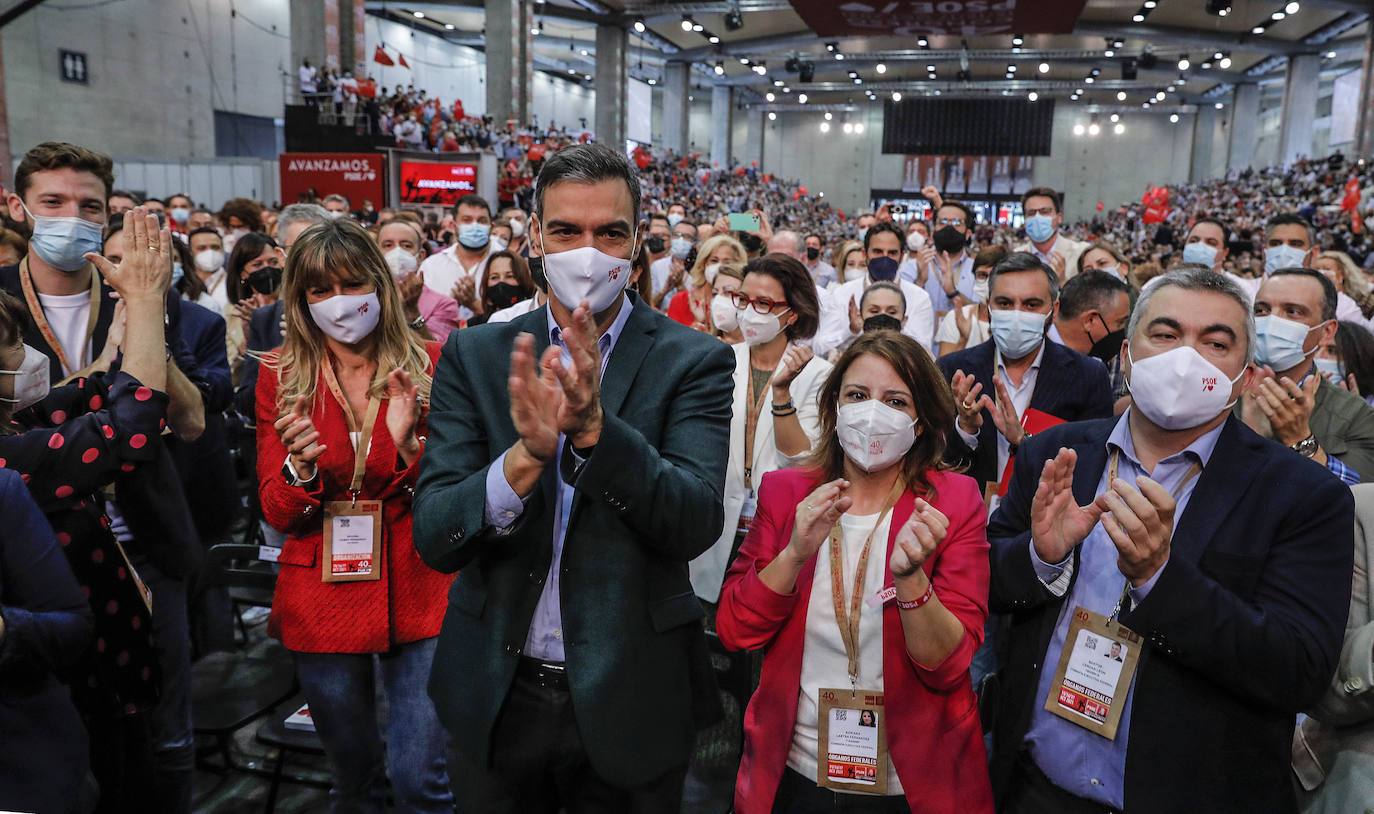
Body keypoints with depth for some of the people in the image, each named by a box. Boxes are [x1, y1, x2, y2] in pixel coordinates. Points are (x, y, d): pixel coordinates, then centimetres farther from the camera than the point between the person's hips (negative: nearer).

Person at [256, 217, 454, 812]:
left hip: (419, 597, -1)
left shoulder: (428, 365, -3)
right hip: (321, 604, 2)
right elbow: (277, 514, -1)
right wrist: (300, 467, -22)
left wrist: (409, 444, -23)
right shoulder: (280, 377, 1)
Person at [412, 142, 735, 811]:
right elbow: (433, 539, -11)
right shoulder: (475, 355, -3)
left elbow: (696, 523, -19)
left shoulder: (693, 361, -8)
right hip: (496, 697, 2)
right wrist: (525, 456, -30)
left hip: (629, 699, -1)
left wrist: (595, 426, -34)